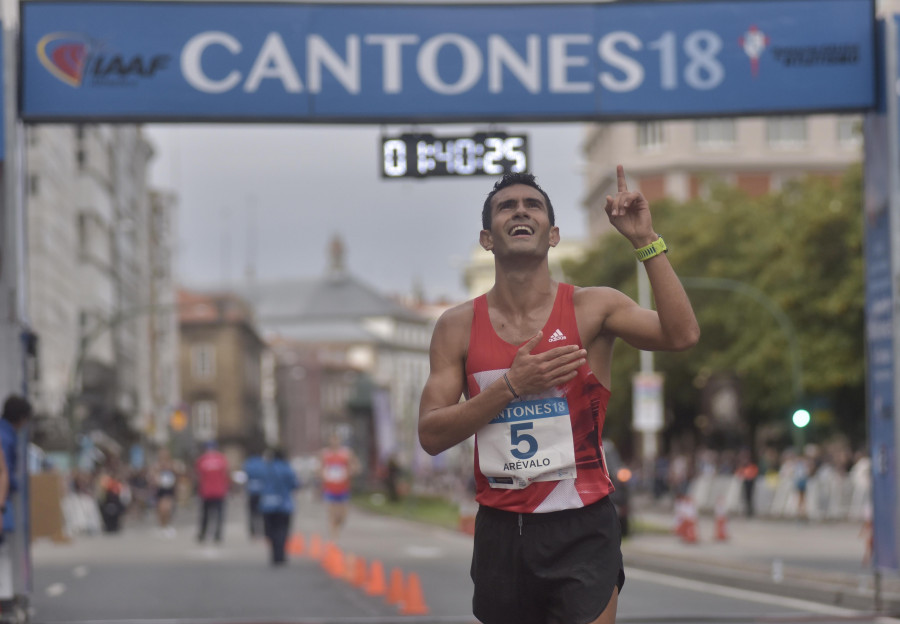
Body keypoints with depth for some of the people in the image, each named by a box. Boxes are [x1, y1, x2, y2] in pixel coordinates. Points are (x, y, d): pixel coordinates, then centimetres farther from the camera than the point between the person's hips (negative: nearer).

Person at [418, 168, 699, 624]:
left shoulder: (592, 308, -3)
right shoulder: (459, 326, 2)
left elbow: (681, 335, -19)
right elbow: (431, 436, -4)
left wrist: (645, 242, -23)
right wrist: (511, 386, -16)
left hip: (582, 532, -2)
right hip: (499, 531, 3)